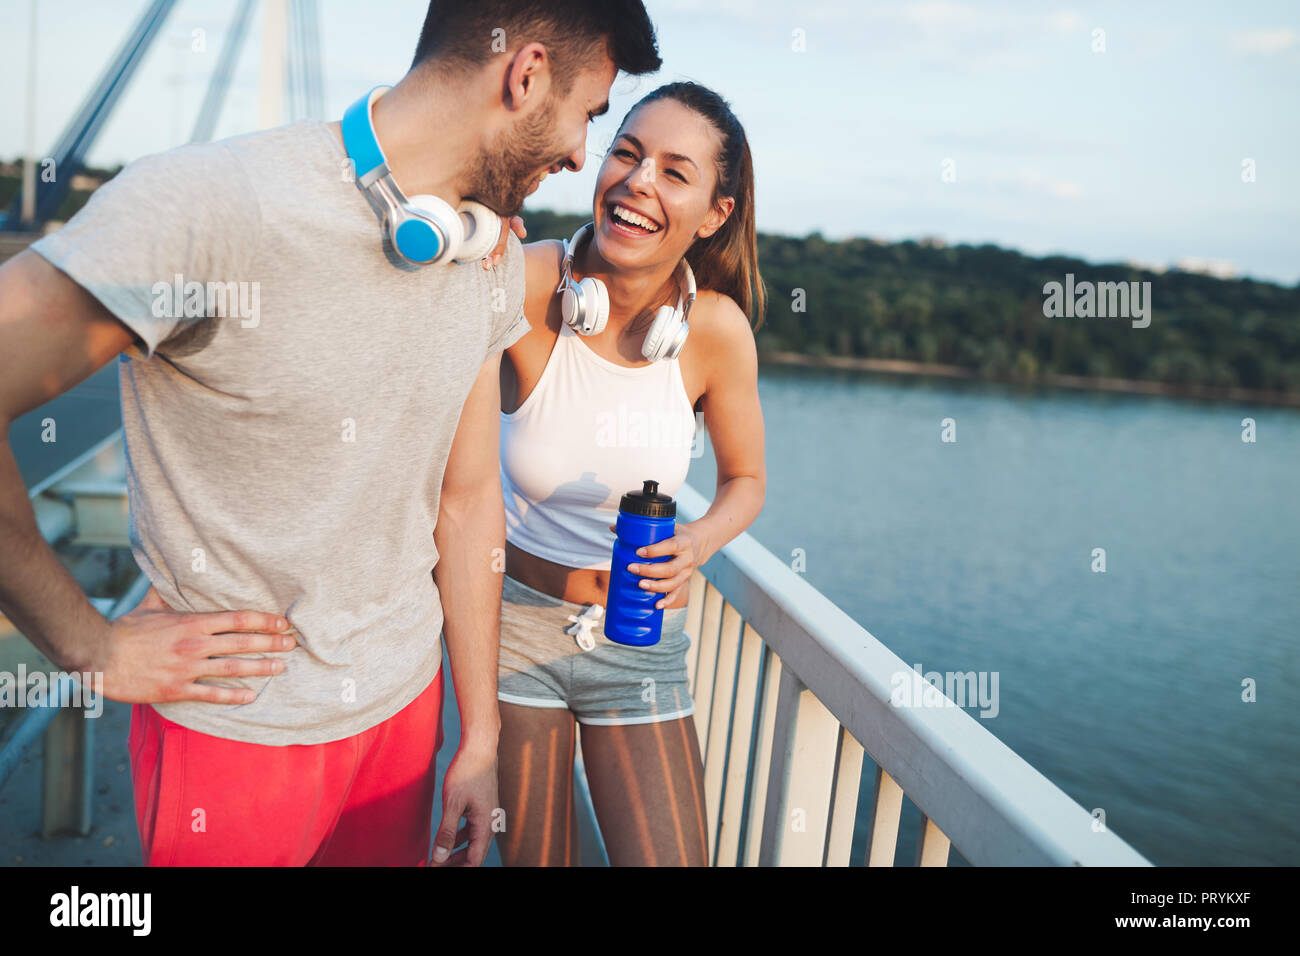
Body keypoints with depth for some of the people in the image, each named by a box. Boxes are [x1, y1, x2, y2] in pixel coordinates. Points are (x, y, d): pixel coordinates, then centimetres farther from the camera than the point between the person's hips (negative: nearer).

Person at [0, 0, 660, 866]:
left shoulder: (495, 263, -1)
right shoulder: (203, 205, -23)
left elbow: (468, 500, 2)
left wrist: (480, 742, 5)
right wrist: (91, 646, -15)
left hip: (406, 699, 6)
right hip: (232, 723, -5)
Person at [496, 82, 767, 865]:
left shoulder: (717, 328, -14)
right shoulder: (526, 286, -19)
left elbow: (746, 479, 1)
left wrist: (697, 545, -18)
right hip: (516, 620, -1)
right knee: (531, 859, 14)